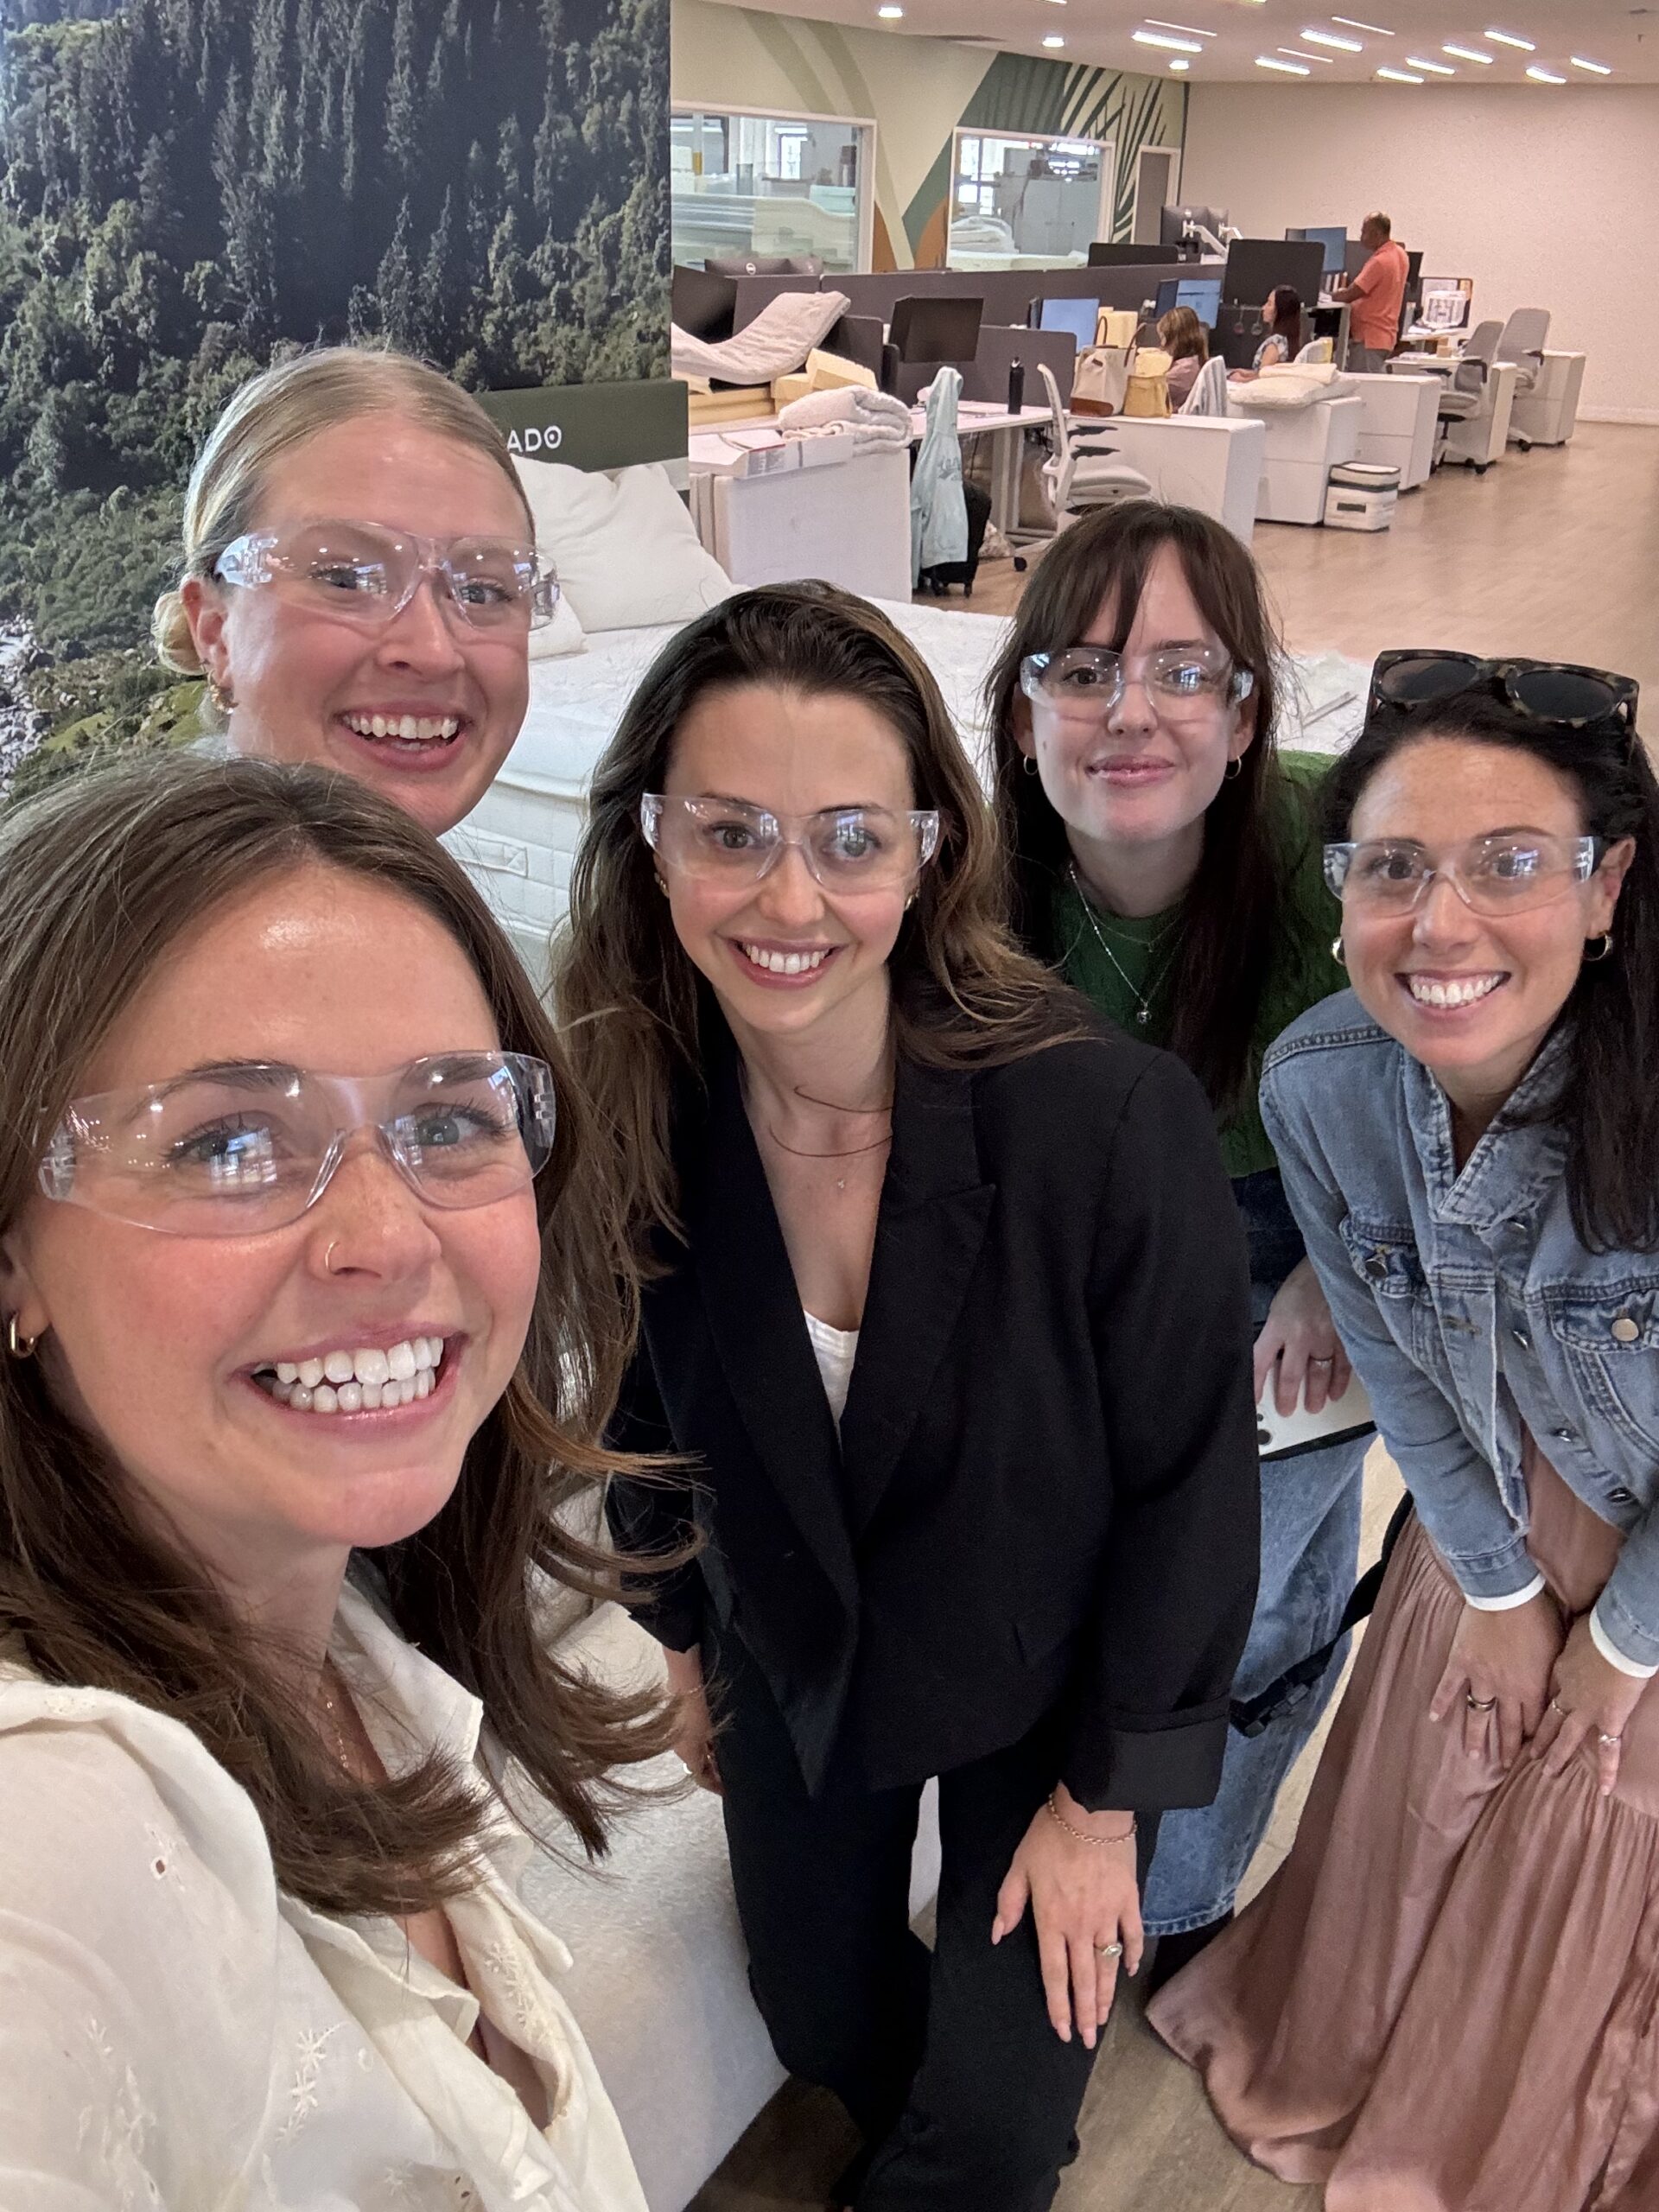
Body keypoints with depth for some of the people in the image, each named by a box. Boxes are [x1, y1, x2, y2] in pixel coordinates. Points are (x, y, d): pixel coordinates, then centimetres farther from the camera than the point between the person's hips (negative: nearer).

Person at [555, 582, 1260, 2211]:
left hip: (1043, 1688, -3)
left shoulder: (1114, 1121, -32)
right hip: (789, 1668, 3)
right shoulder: (630, 1119, -20)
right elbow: (650, 1407, -1)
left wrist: (1107, 1794, -10)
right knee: (823, 2027, 25)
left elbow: (1188, 1478, -19)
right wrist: (686, 1644, 11)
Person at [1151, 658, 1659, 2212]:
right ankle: (1352, 2052, 55)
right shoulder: (1314, 1082, -25)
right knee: (1428, 1800, 23)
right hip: (1495, 1503, 3)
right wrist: (1495, 1583, 1)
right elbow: (1392, 1358, -8)